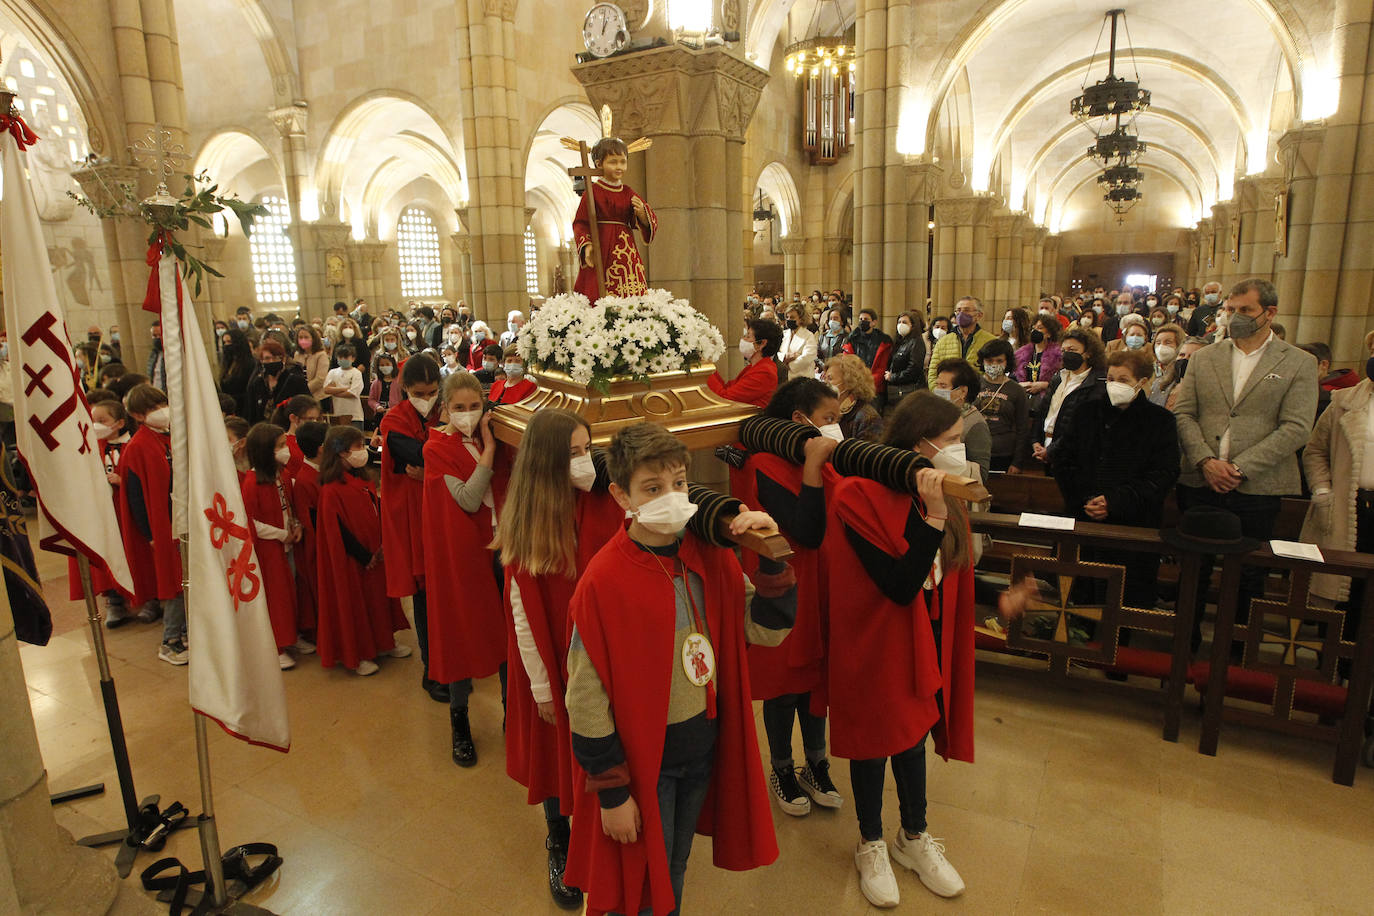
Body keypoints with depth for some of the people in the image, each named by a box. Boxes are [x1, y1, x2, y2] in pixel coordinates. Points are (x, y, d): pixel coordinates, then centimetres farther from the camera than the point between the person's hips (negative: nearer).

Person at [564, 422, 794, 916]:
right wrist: (611, 794, -12)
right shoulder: (603, 582, -23)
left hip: (704, 748, 5)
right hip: (641, 760, -5)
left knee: (675, 872, 26)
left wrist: (772, 559, -18)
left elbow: (768, 630, -4)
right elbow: (587, 699, -18)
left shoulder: (710, 555, -7)